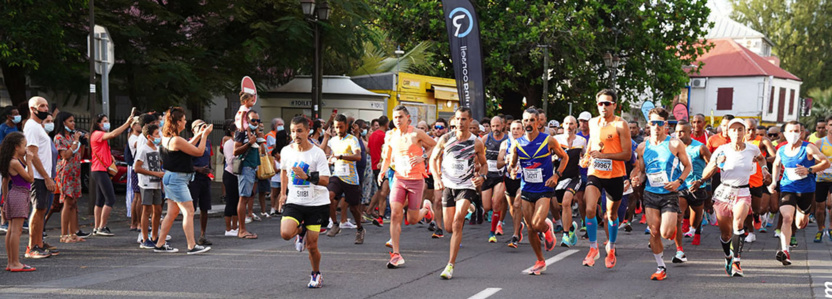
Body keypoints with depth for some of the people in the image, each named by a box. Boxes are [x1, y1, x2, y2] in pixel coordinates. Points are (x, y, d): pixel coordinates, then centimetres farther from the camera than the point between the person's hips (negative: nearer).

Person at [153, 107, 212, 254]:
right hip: (176, 179, -10)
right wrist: (205, 134, -3)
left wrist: (198, 135, 20)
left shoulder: (166, 137, 9)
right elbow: (199, 152, -14)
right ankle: (192, 246, -7)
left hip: (170, 178, 10)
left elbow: (186, 147, 21)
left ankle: (160, 244, 18)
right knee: (189, 212, -7)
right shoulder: (177, 140, -21)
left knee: (172, 213, 14)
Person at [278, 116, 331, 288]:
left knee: (311, 246, -1)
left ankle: (316, 274, 27)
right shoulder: (286, 151, 2)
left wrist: (306, 176, -28)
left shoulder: (317, 153, -10)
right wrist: (283, 193, 18)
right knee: (285, 233, -23)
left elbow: (325, 181, -14)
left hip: (316, 203, -3)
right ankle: (300, 231, 14)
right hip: (294, 202, 3)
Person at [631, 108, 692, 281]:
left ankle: (674, 225, 26)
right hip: (650, 194, 3)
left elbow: (687, 166, 3)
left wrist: (679, 181, -13)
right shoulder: (643, 147, 5)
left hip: (670, 194, -3)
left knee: (666, 233, -11)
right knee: (654, 232, 1)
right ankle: (661, 267, 14)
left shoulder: (675, 144, -5)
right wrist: (638, 179, -7)